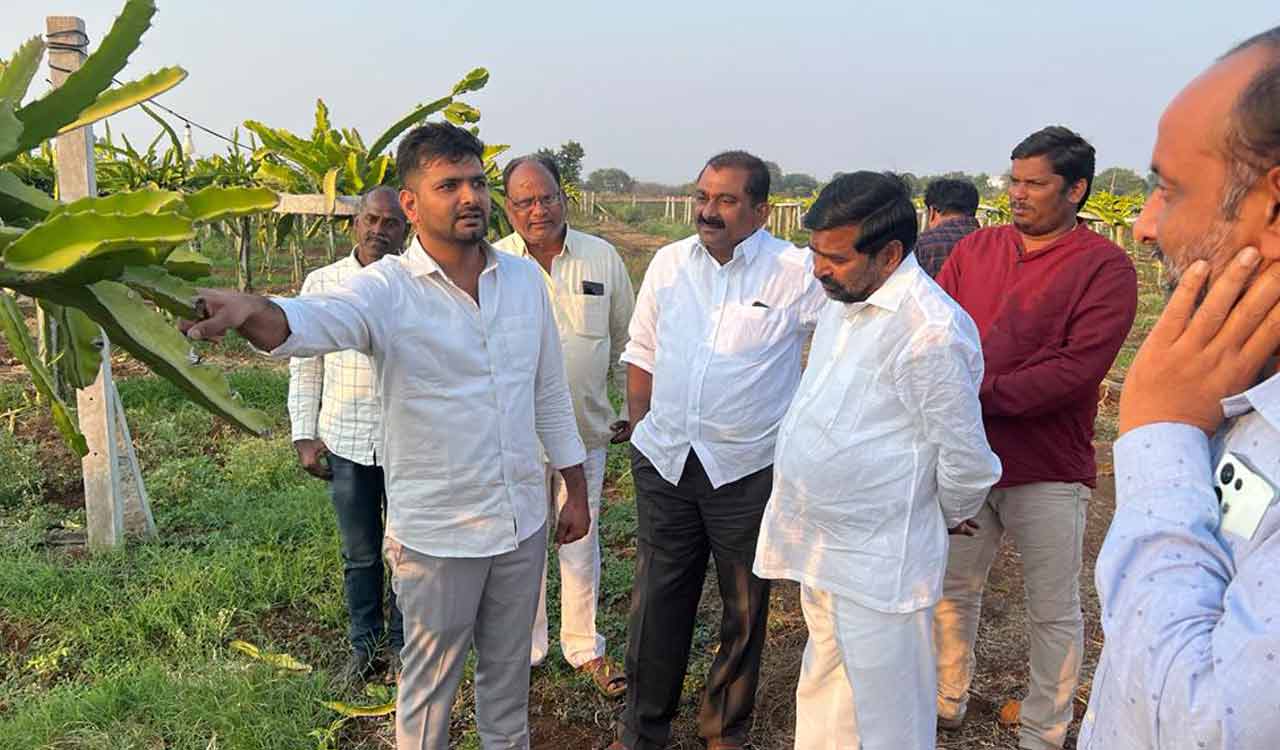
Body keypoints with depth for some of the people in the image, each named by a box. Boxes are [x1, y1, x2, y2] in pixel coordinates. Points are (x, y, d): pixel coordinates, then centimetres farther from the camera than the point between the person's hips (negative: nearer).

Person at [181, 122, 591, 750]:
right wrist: (252, 310, -60)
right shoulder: (386, 289, -15)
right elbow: (314, 320, -37)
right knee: (430, 681, 16)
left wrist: (577, 490, 11)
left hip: (524, 522, 4)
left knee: (509, 670, 23)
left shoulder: (525, 279, 0)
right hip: (436, 534, -4)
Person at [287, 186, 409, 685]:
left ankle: (401, 642, 29)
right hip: (346, 441, 1)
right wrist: (304, 435, 2)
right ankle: (363, 643, 32)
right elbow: (305, 366, 6)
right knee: (359, 554, 14)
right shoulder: (322, 283, 1)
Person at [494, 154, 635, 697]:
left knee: (581, 541, 14)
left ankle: (584, 647, 31)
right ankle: (525, 648, 32)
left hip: (586, 429, 1)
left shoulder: (603, 258, 0)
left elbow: (625, 339, 9)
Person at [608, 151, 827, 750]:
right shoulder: (669, 263, 3)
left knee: (744, 609, 13)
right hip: (664, 462, 3)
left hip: (749, 469, -2)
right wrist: (643, 430, 11)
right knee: (657, 602, 13)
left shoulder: (797, 274, -10)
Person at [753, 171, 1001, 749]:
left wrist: (949, 518, 2)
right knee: (822, 700, 23)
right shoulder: (842, 302, 6)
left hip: (876, 566, -8)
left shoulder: (932, 329, -22)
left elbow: (966, 458, -16)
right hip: (821, 547, 8)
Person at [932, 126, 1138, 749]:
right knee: (951, 588, 17)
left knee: (1053, 612, 11)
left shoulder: (1104, 267, -8)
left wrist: (984, 393, -22)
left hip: (1047, 468, -4)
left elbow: (1078, 368, -18)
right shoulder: (975, 248, 6)